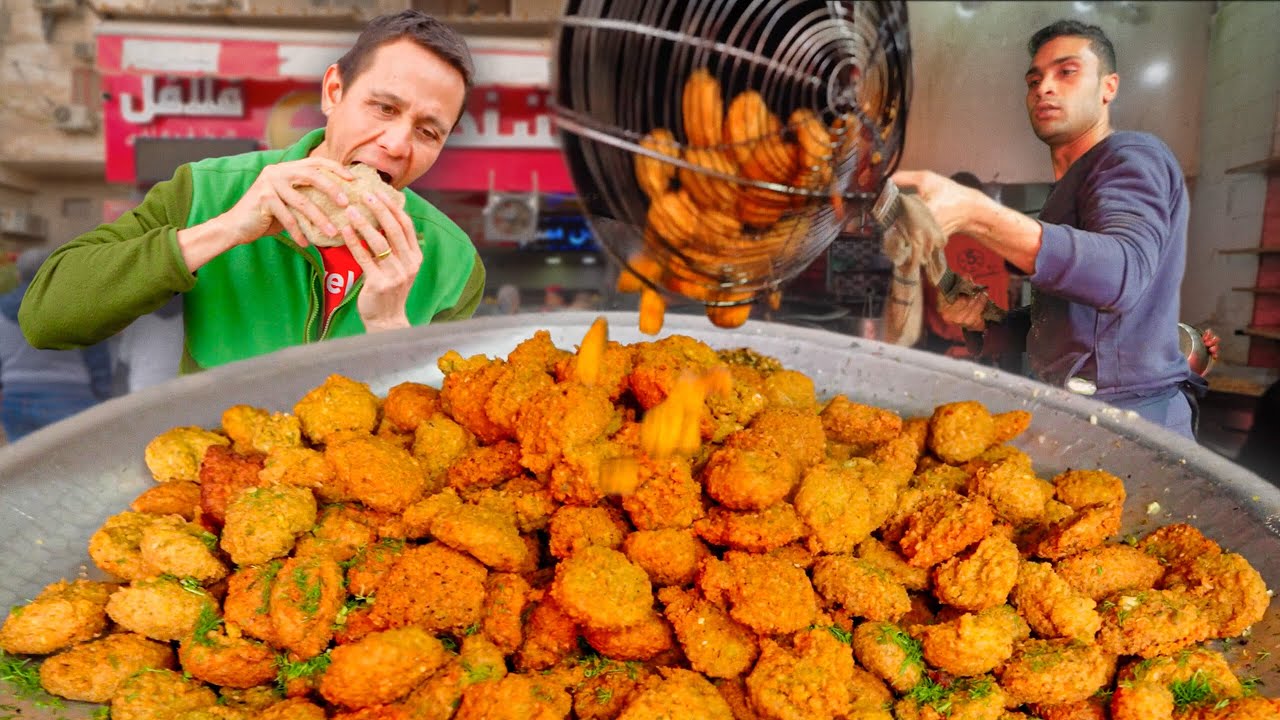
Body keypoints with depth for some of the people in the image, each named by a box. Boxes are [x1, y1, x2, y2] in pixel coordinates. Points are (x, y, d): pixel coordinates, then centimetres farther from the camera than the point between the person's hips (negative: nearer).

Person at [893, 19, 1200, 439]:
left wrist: (973, 212, -38)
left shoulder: (1134, 157, -6)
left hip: (1127, 417, -8)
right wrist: (984, 324, 1)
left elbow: (1123, 274, -28)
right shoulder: (1066, 191, 22)